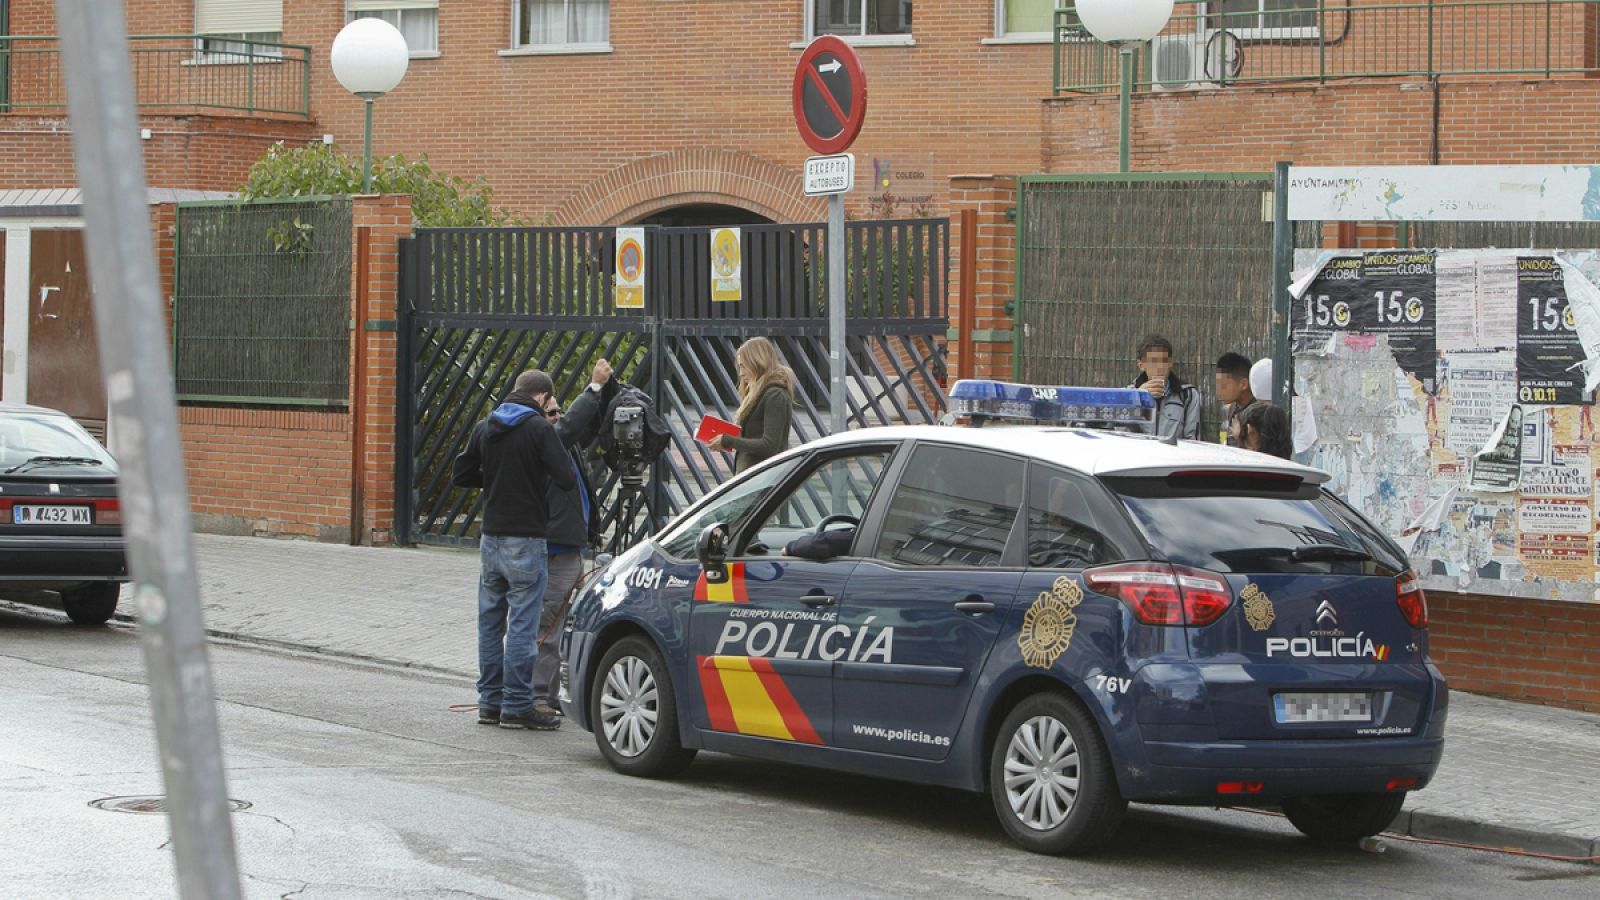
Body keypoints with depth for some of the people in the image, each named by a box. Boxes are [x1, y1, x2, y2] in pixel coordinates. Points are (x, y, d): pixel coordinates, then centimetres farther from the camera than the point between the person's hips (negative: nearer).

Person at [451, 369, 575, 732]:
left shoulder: (485, 428, 7)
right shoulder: (539, 428, -11)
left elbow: (461, 476, 10)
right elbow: (566, 478, -17)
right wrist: (538, 473, 4)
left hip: (491, 538, 6)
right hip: (525, 540, -6)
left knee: (490, 621, 13)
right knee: (522, 625, -3)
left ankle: (490, 702, 17)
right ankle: (517, 707, -2)